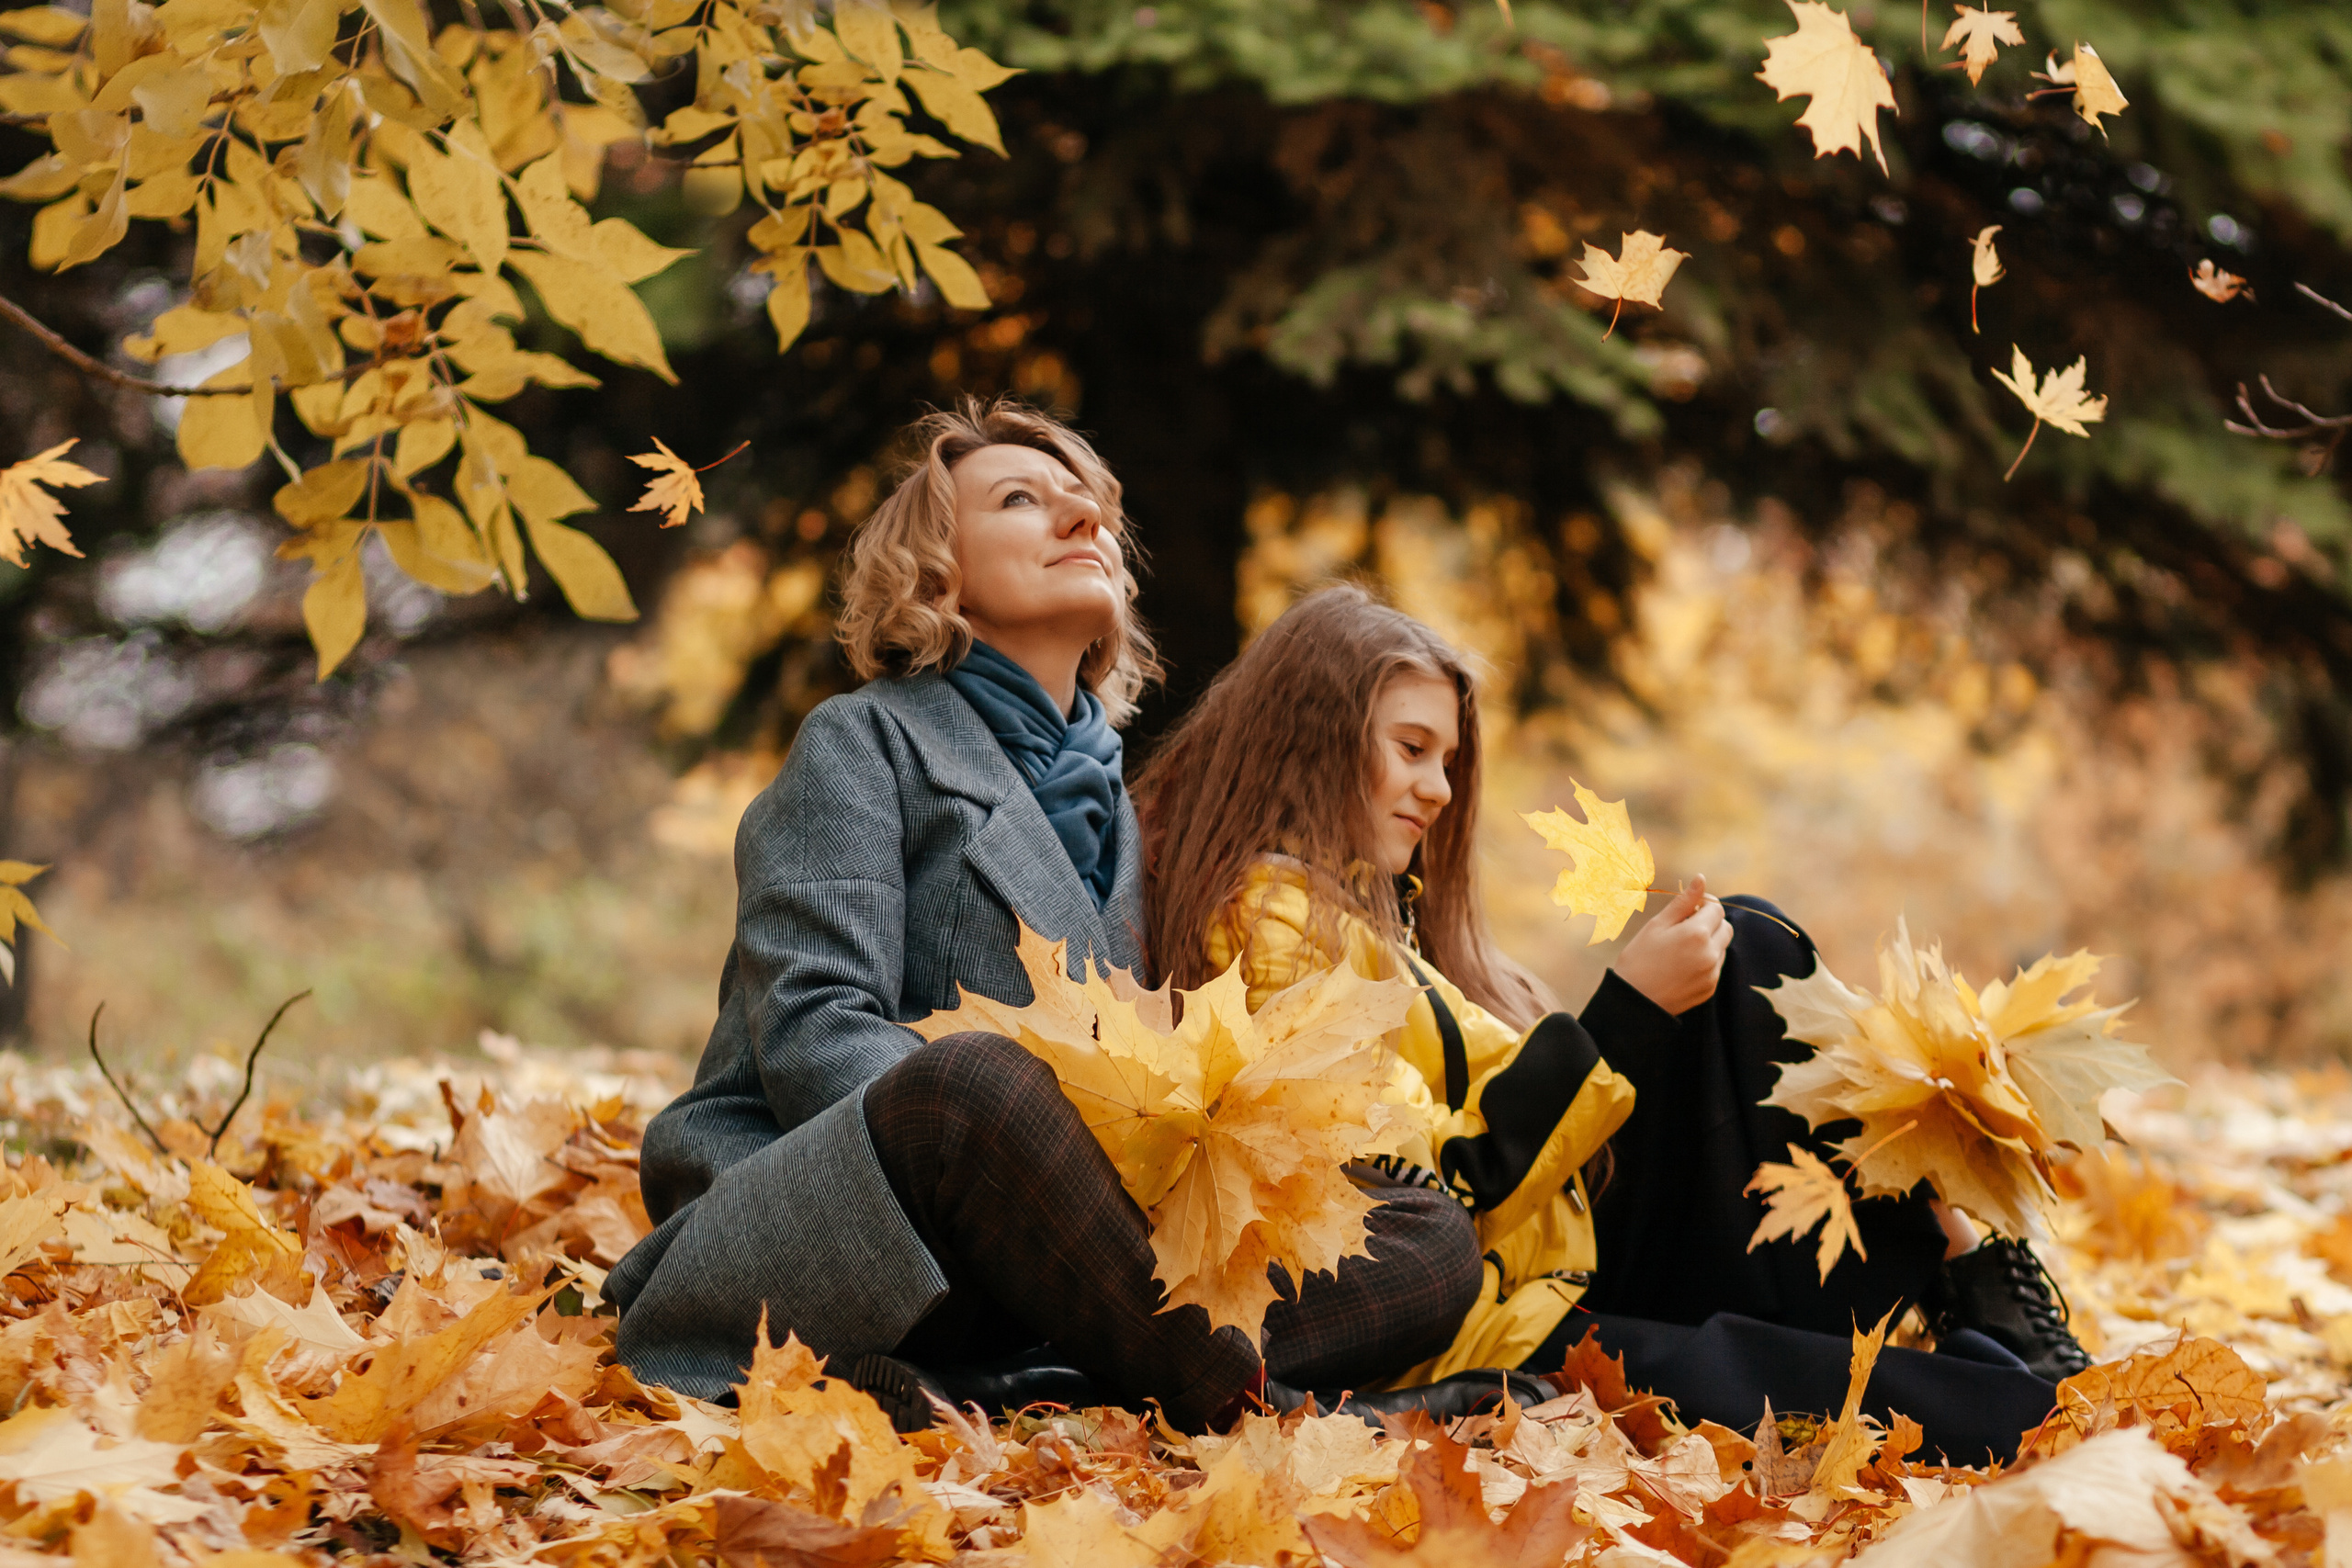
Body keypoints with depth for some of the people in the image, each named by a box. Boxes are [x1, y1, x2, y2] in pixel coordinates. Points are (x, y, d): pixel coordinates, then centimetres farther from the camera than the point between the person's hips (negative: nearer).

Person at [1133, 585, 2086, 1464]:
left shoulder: (1363, 906, 21)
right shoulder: (1273, 920, -10)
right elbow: (1428, 1197, -18)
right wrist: (1624, 1013, -15)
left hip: (1568, 1261, 10)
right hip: (1490, 1340, -10)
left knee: (1747, 951, 4)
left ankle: (1961, 1271, -3)